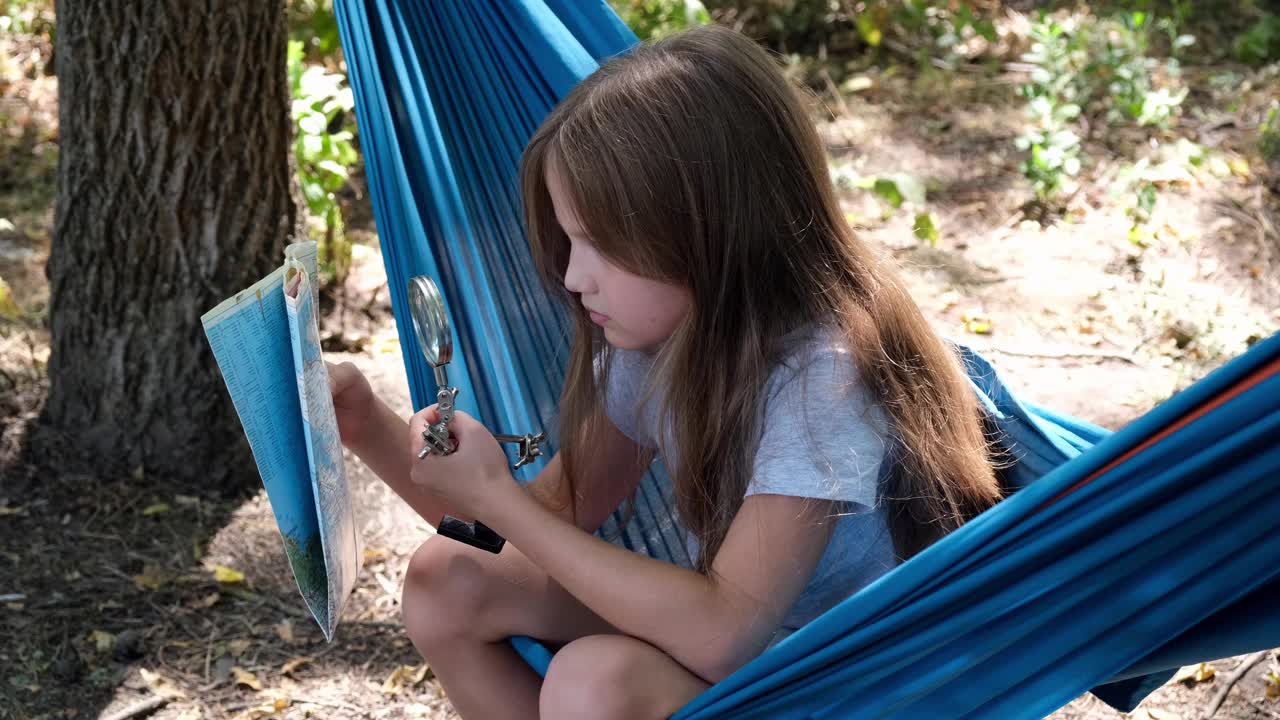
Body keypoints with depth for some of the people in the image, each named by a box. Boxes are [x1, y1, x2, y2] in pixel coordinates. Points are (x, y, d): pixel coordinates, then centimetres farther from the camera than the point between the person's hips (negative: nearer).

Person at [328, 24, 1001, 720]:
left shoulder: (822, 374, -27)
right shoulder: (656, 341, -4)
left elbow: (722, 635, -34)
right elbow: (558, 511, 4)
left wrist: (498, 499, -28)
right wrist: (374, 429, -9)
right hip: (725, 641, 8)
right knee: (446, 582, -5)